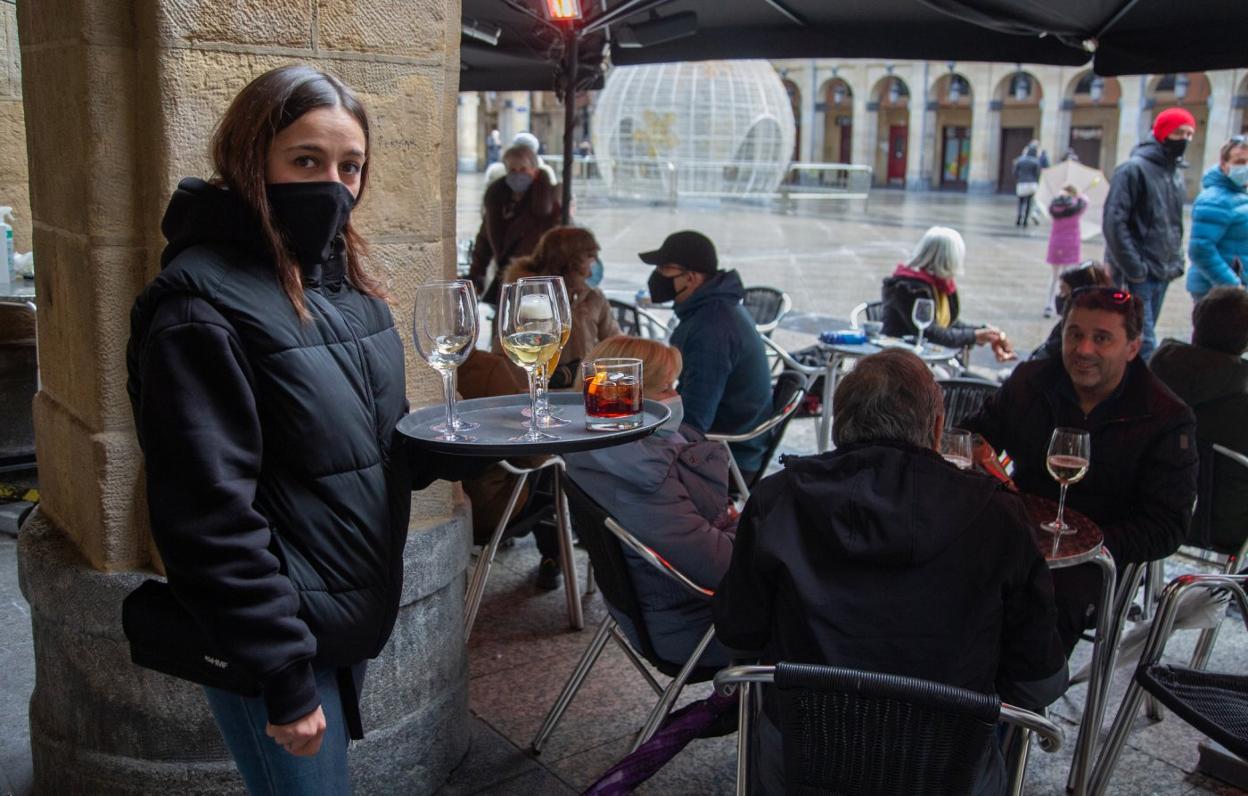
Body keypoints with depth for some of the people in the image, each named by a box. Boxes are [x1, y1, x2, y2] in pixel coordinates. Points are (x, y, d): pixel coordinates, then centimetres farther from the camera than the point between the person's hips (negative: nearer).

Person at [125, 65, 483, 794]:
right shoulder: (204, 305, -20)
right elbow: (210, 514, -22)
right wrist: (282, 672, -21)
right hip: (276, 638, -8)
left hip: (350, 614, 8)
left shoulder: (342, 279, 6)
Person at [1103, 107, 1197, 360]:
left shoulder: (1176, 175, 15)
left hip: (1162, 274, 8)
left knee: (1139, 339, 13)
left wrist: (1176, 261, 11)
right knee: (1144, 343, -12)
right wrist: (1133, 267, -18)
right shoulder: (1134, 169, -10)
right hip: (1136, 276, -8)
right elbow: (1114, 221, -16)